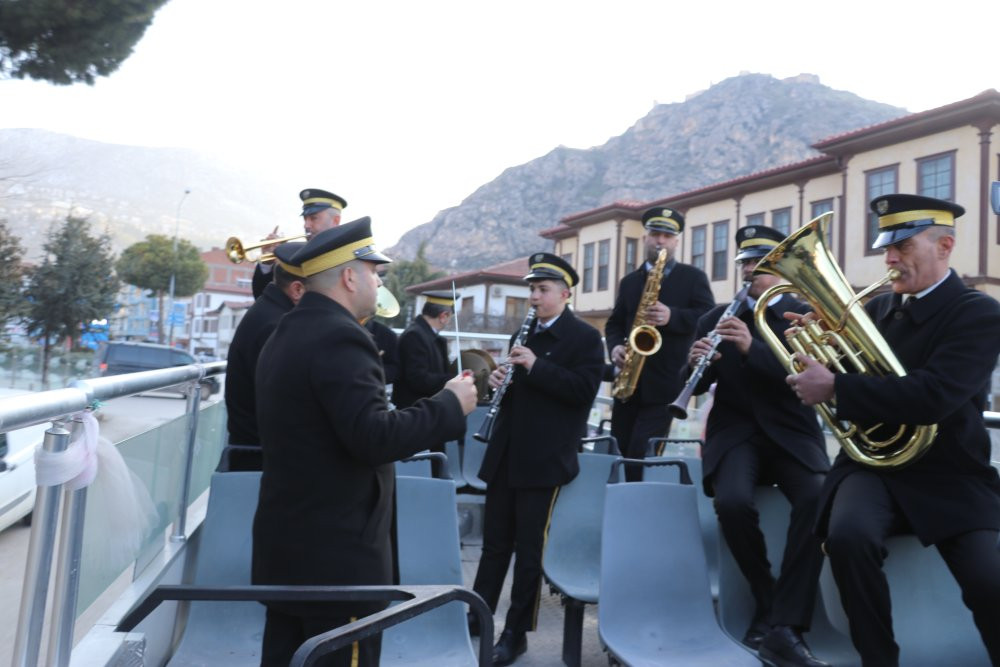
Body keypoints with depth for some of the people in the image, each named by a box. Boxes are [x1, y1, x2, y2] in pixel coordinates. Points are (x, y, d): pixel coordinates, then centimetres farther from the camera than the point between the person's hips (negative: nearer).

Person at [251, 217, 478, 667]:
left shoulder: (285, 334, 11)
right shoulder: (339, 337, -19)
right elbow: (376, 439, -27)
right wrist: (448, 403, -15)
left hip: (286, 544, 10)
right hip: (337, 554, -9)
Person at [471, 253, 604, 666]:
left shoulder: (585, 337, -4)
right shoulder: (525, 335, 16)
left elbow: (583, 389, -17)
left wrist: (536, 365, -23)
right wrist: (501, 380, 0)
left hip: (545, 459, -6)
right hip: (506, 456, 6)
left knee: (529, 549, 3)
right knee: (495, 542, 15)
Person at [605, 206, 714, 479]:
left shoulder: (693, 277, 6)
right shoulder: (629, 281, 17)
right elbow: (614, 323, 15)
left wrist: (672, 316, -22)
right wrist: (615, 347, -7)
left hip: (666, 380, -4)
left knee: (641, 454, -11)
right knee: (617, 450, 6)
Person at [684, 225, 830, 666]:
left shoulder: (806, 316, 5)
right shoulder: (714, 319, 11)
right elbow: (697, 386, 7)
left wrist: (752, 348, -26)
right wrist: (695, 363, -17)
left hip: (791, 433, 0)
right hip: (735, 433, 1)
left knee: (818, 499, -30)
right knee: (732, 502, -29)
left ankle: (783, 625, -20)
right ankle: (769, 604, -3)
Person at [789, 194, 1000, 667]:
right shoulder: (878, 307, 10)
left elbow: (934, 395, -26)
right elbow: (859, 377, 15)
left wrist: (834, 388, -26)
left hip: (949, 476, -3)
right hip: (873, 463, 3)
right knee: (848, 536, -27)